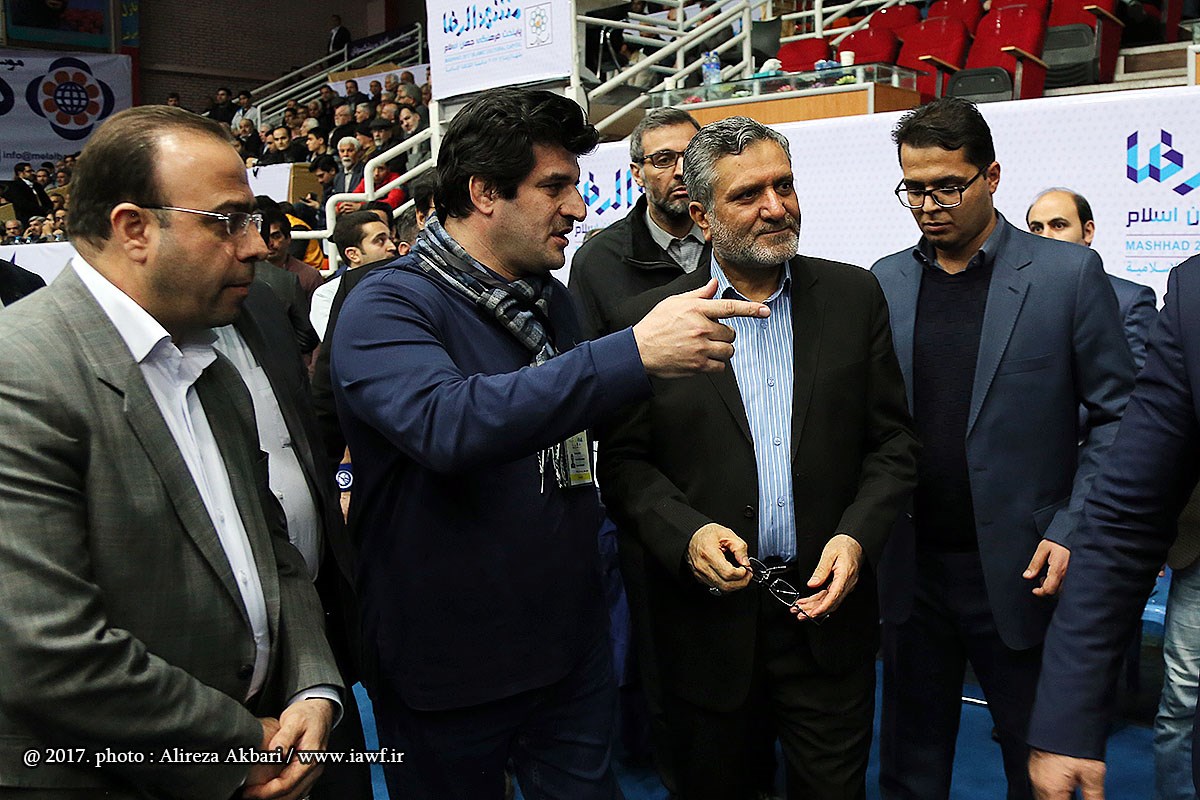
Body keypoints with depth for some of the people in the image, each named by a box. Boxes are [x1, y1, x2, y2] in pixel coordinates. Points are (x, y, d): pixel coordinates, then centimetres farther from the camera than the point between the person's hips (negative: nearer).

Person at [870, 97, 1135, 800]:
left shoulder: (1069, 274, -4)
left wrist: (1073, 531, -11)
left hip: (1021, 572, -2)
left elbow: (1117, 415, -3)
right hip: (912, 572, 3)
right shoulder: (884, 283, 5)